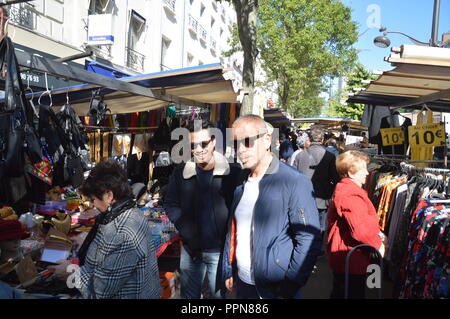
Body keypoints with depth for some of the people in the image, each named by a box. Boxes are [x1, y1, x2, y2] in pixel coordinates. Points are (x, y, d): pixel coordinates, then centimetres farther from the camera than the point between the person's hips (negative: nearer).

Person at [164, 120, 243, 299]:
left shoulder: (233, 172, -11)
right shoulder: (180, 172, -2)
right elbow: (171, 205, 4)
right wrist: (187, 233, -10)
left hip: (220, 250, -2)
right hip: (191, 249, 3)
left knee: (220, 294, 14)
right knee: (188, 295, 19)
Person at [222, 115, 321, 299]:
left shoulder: (295, 183, -15)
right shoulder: (240, 184, 3)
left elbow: (309, 240, -16)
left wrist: (289, 287, -16)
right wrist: (228, 271, 10)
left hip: (276, 288, -5)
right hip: (242, 283, 6)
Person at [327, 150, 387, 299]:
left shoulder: (345, 189, 10)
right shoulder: (351, 195, -24)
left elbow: (365, 220, 18)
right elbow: (361, 229, -31)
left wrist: (378, 233, 4)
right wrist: (378, 243, -14)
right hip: (351, 260, -10)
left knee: (340, 293, 23)